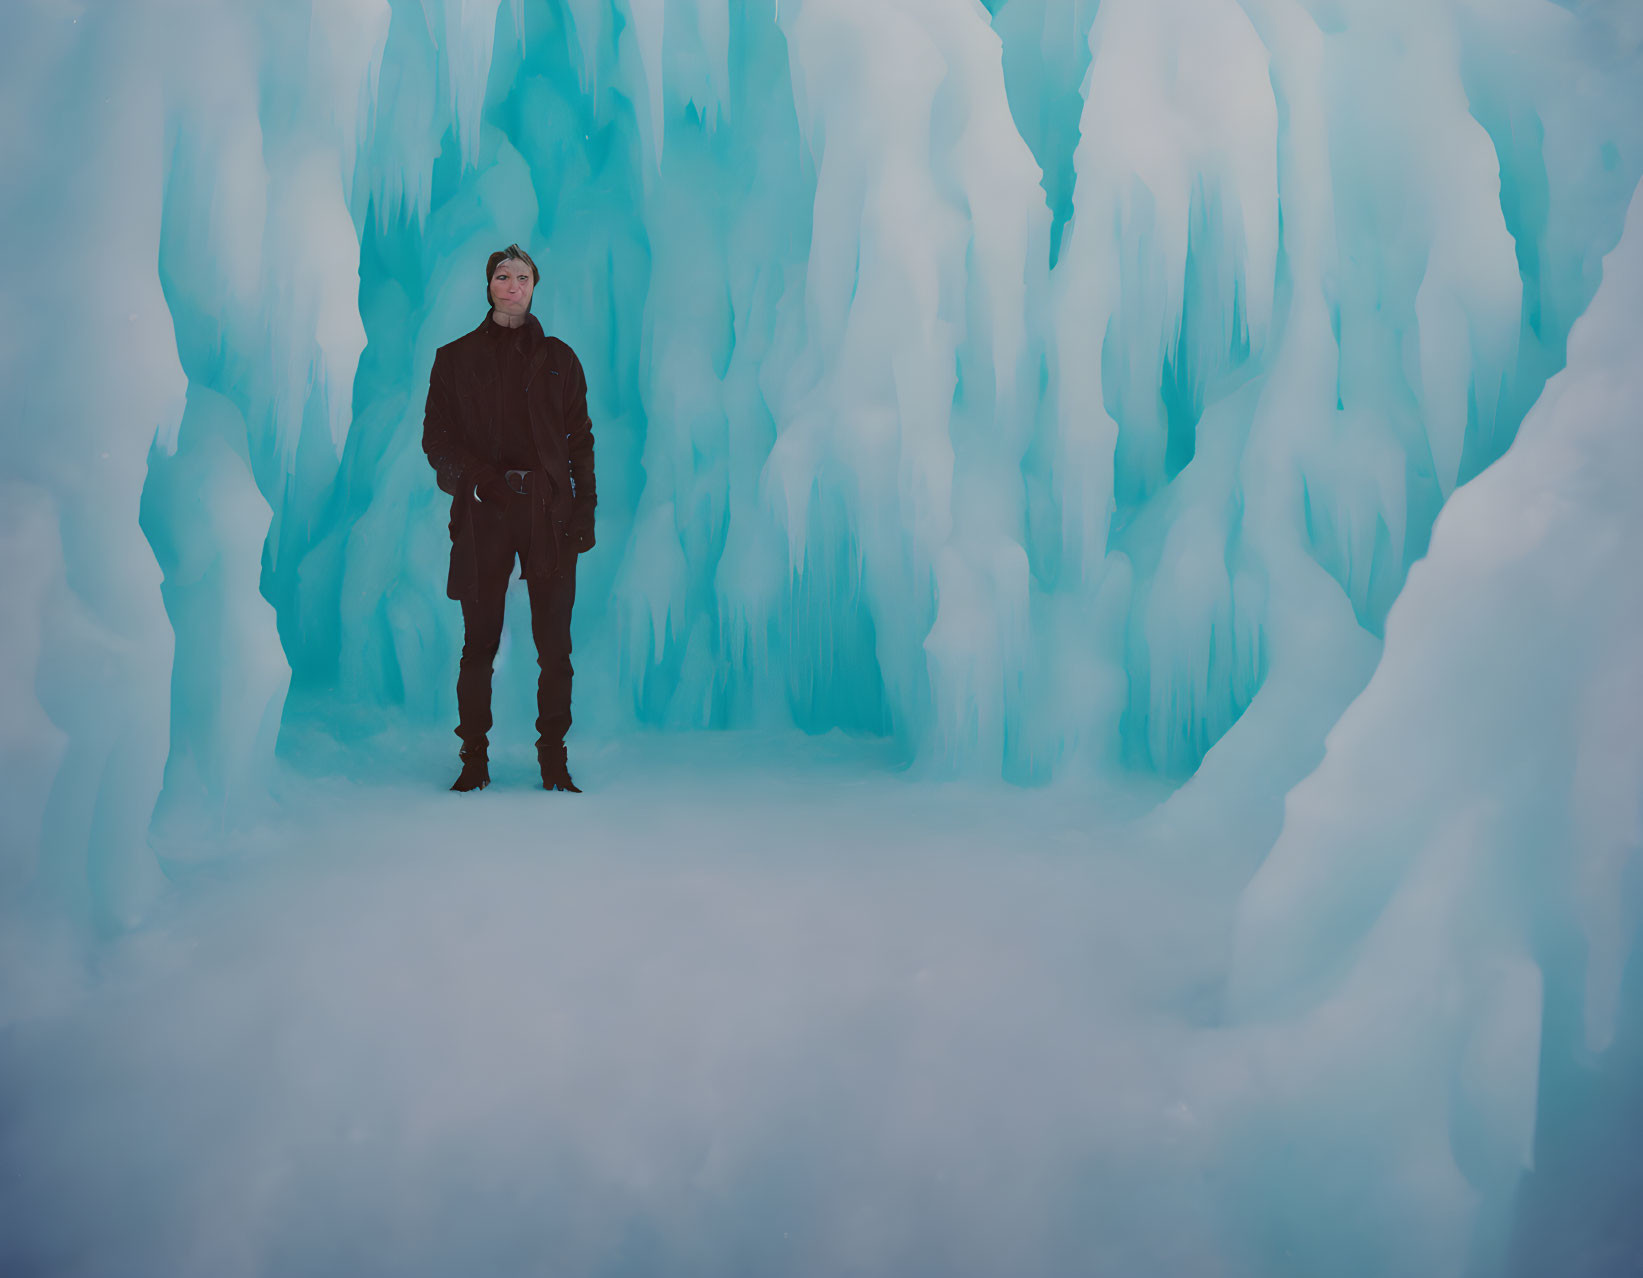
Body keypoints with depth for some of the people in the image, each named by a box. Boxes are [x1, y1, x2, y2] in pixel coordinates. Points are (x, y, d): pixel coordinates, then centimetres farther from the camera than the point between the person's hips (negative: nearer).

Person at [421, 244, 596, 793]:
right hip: (483, 511, 0)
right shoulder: (455, 358, 12)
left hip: (550, 512, 1)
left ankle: (554, 763, 6)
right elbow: (435, 437, 8)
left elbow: (580, 439, 11)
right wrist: (476, 475, -11)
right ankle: (474, 762, 10)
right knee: (479, 645, 0)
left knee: (555, 648, -2)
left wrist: (584, 509, 0)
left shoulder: (558, 358, 14)